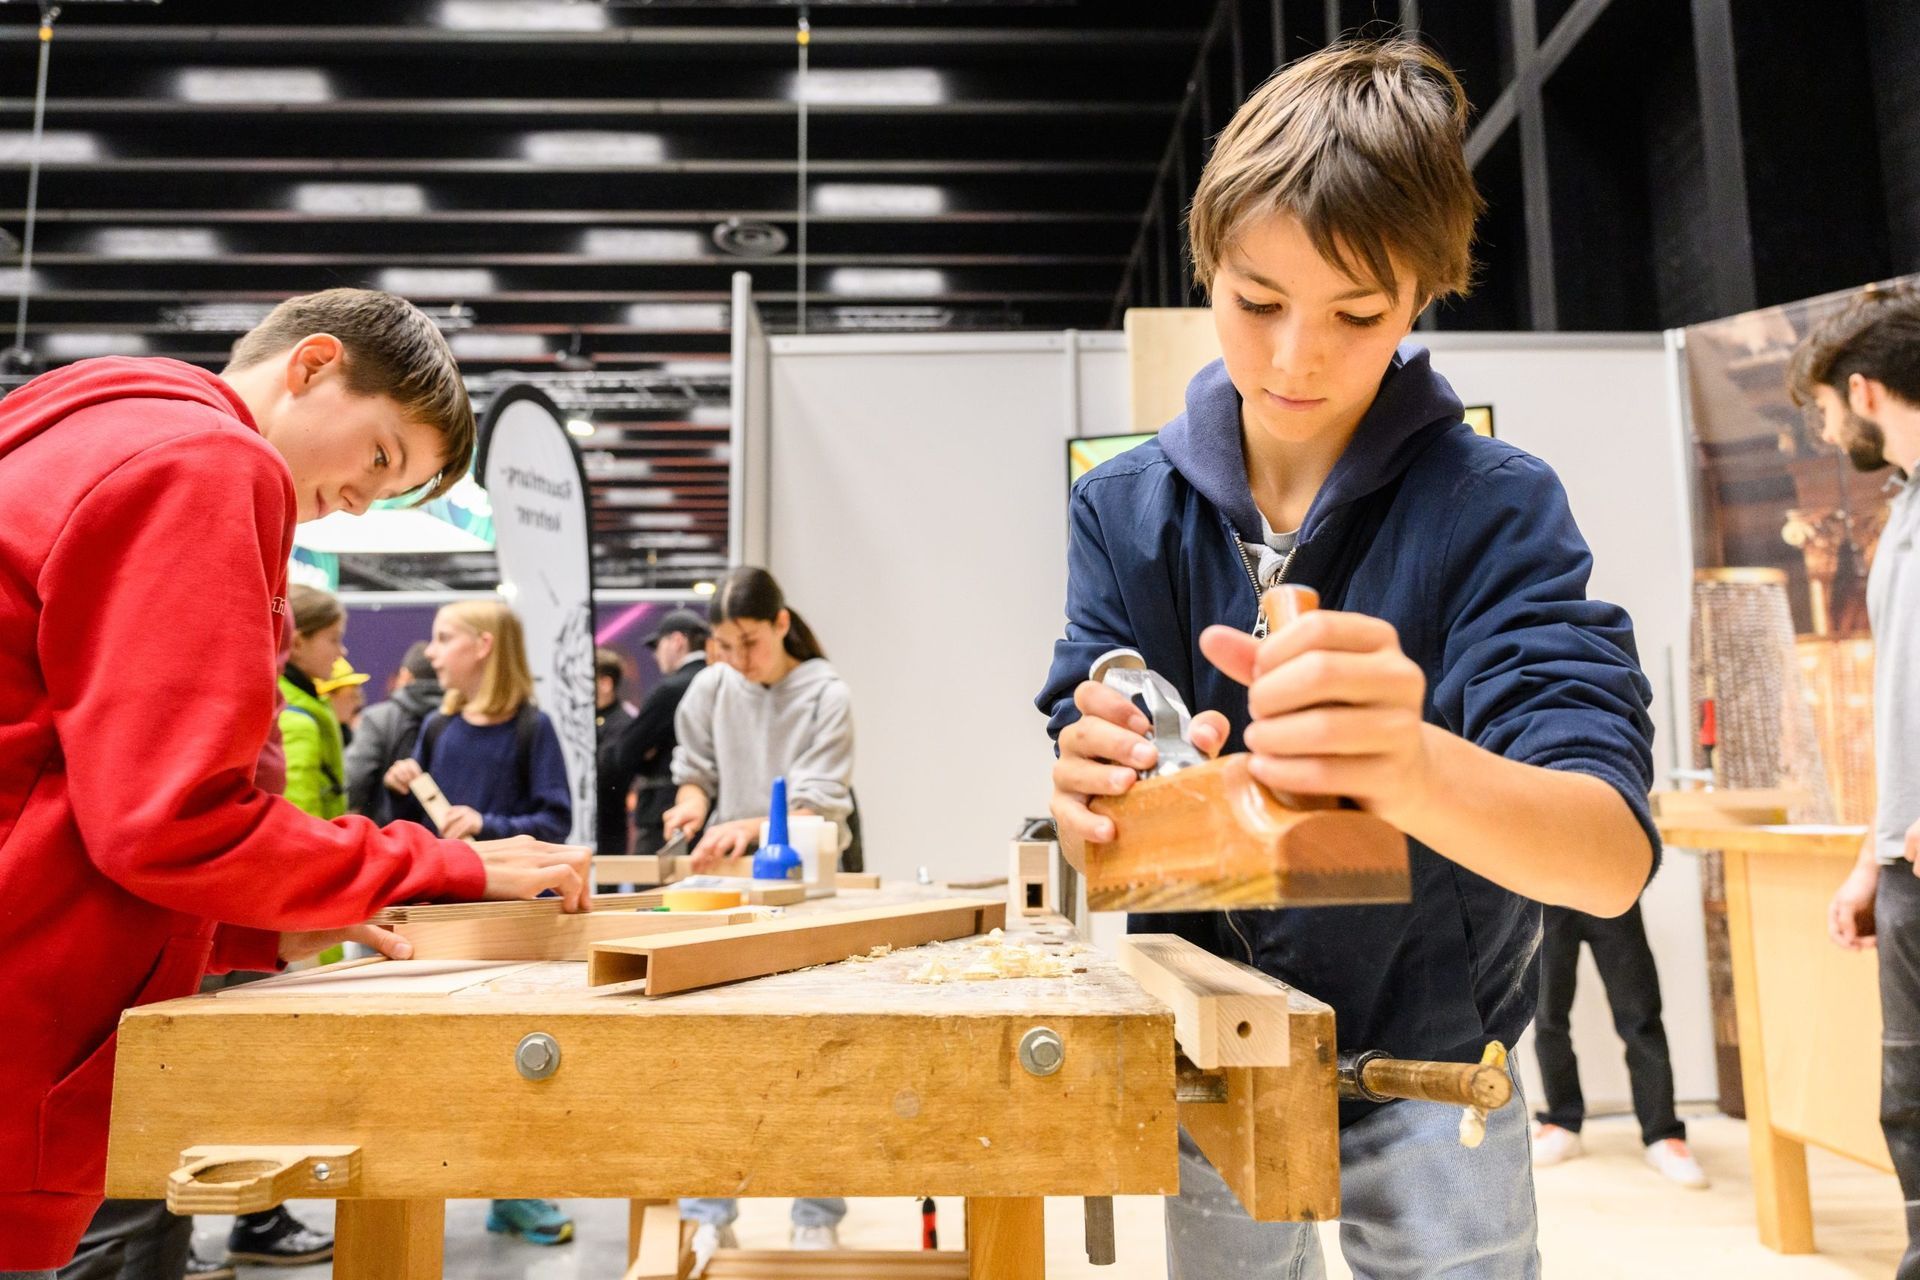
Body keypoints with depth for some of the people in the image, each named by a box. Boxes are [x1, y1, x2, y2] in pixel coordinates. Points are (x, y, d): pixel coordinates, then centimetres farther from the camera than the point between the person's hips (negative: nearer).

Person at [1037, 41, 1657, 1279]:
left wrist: (1414, 766, -49)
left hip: (1427, 1068, -2)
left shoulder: (1496, 509, -18)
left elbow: (1614, 856, -28)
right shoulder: (1125, 509, -10)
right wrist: (1102, 790, -37)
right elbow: (1095, 835, -13)